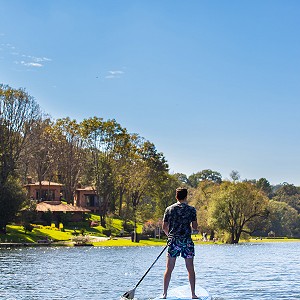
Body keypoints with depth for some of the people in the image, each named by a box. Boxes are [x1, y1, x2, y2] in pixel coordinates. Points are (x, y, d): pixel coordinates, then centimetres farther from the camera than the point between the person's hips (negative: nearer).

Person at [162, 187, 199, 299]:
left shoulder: (169, 209, 4)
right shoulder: (191, 209, -1)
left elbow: (164, 227, 6)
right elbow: (195, 227, -3)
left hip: (173, 240, 2)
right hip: (187, 240, -1)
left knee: (169, 269, 5)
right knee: (190, 268, 5)